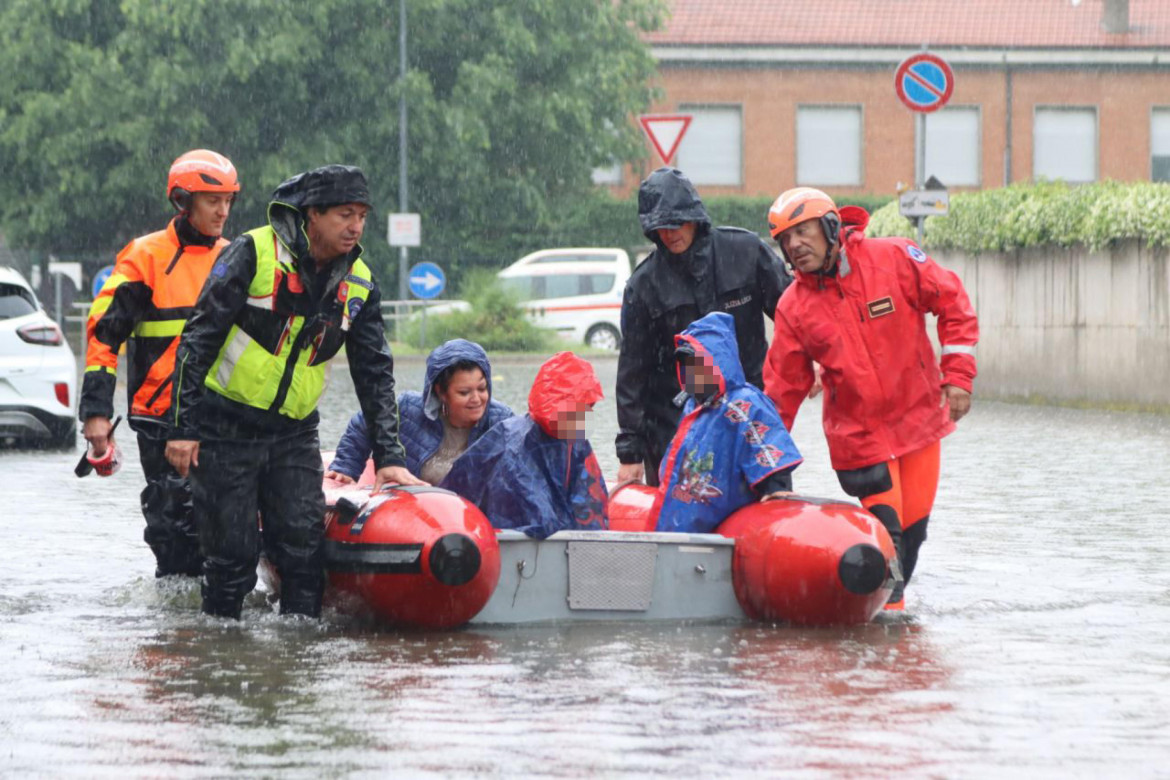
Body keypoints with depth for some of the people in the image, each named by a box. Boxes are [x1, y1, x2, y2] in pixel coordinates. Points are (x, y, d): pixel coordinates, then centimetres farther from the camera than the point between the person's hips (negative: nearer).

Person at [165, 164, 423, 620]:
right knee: (233, 553, -4)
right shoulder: (254, 254, -13)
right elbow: (199, 338, -12)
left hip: (294, 432, 4)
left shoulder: (359, 283, 3)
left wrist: (388, 455, 0)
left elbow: (374, 372, 8)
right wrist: (183, 426, -16)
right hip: (225, 426, -4)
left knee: (304, 546, -6)